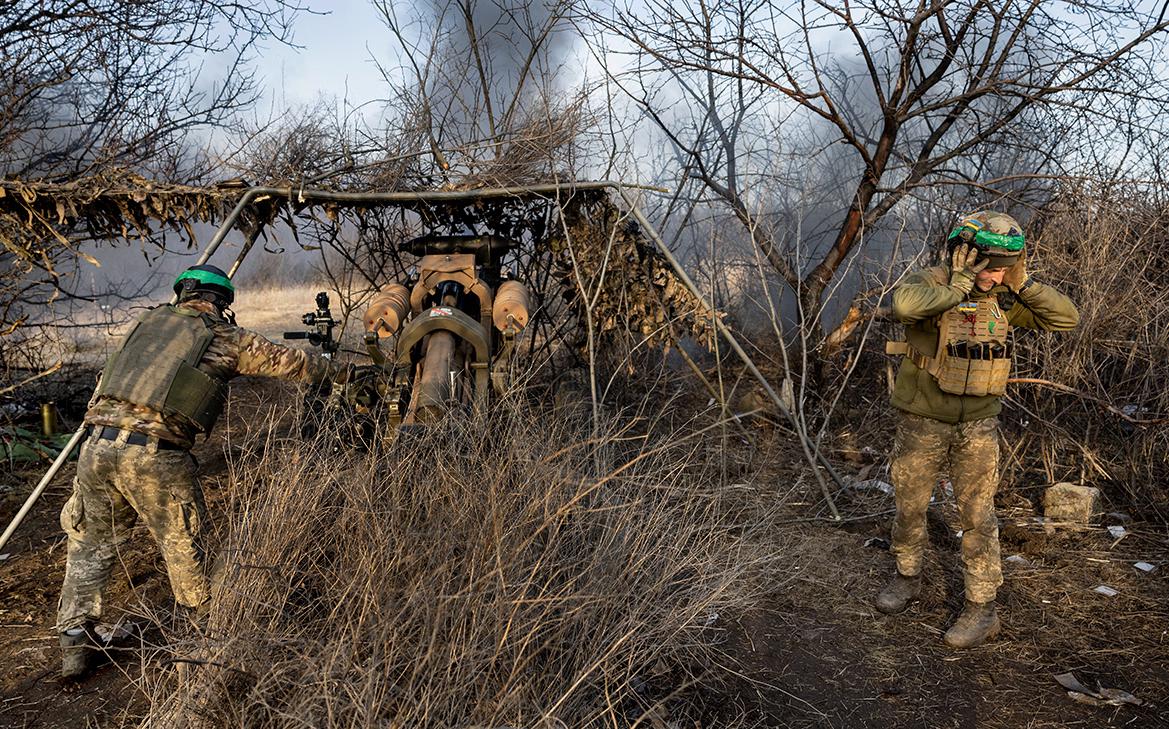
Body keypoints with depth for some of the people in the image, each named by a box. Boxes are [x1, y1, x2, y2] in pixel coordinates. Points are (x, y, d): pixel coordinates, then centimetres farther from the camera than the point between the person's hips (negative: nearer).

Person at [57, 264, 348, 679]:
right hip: (156, 456, -4)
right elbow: (291, 363, 16)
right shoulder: (226, 338, 8)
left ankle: (75, 644, 21)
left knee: (91, 544, 22)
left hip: (99, 444, 4)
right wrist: (340, 373, 31)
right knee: (184, 549, 13)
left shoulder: (149, 320, 20)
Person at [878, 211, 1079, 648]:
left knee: (977, 516, 4)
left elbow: (1066, 318, -3)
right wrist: (960, 285, -28)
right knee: (909, 506, 13)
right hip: (923, 423, -2)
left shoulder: (1004, 298, -1)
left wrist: (1021, 283, -12)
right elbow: (905, 304, -39)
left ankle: (982, 608, 16)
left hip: (978, 426, 2)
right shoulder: (929, 283, -15)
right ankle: (908, 579, 35)